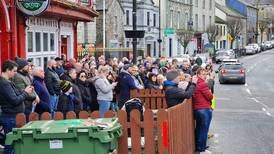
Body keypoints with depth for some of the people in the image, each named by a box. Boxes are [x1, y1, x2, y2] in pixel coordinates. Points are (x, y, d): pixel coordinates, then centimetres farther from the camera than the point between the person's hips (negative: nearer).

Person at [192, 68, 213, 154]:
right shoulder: (203, 84, -17)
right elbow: (210, 97, -16)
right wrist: (209, 92, 6)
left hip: (196, 109, 9)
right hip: (204, 109, -9)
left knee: (198, 128, 17)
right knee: (204, 129, -1)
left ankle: (197, 146, 26)